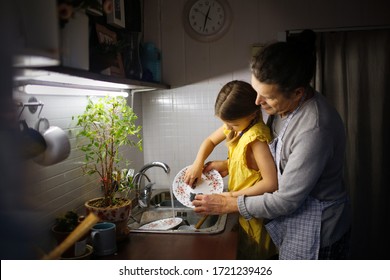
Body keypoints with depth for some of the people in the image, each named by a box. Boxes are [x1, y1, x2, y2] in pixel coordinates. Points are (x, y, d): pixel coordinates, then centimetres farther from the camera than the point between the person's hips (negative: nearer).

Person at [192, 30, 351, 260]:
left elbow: (285, 201, -27)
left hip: (316, 232, -8)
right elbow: (269, 150, 12)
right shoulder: (284, 105, -7)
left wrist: (226, 204, -18)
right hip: (295, 220, 8)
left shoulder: (315, 130, -34)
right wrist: (229, 164, 3)